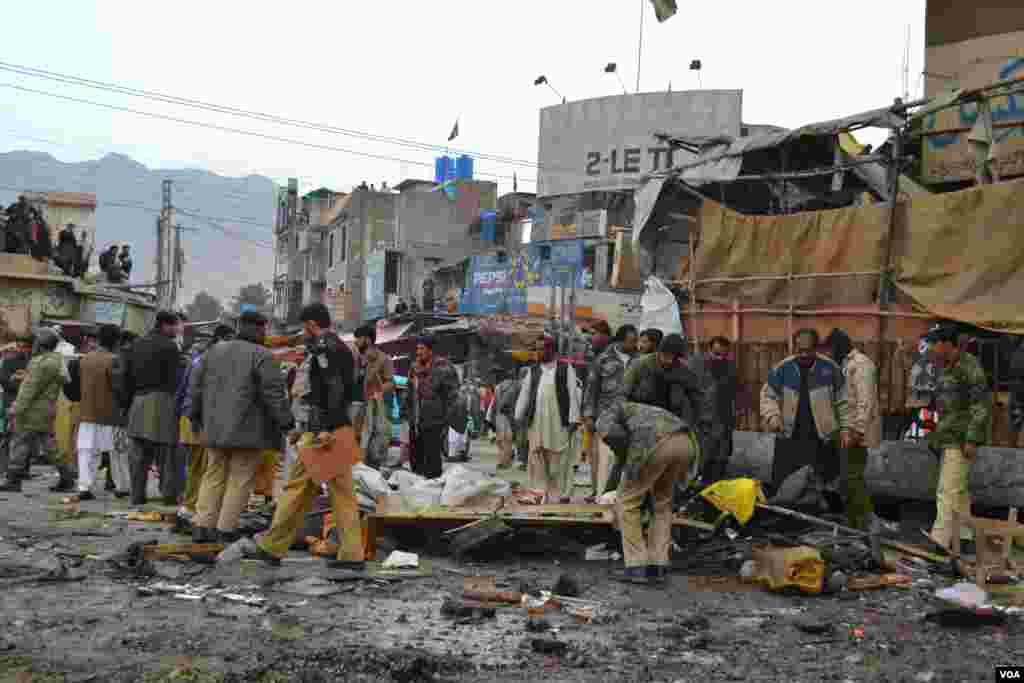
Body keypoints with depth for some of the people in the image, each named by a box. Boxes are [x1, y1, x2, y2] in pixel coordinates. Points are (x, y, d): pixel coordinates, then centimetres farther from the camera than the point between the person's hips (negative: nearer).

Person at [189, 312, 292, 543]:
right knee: (240, 480, 3)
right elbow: (274, 393, -14)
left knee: (214, 476, 13)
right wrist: (286, 421, -6)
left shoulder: (214, 350, 10)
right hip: (248, 429, -6)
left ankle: (203, 525, 10)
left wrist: (195, 413, 25)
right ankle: (226, 529, 3)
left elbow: (196, 383, 14)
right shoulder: (263, 356, -11)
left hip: (215, 427, 6)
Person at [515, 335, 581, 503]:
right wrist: (518, 417, 5)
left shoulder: (566, 369, 4)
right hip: (538, 420, 3)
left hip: (559, 420, -3)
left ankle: (561, 492, 7)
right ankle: (548, 490, 7)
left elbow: (573, 395, -1)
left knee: (559, 457, -1)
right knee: (539, 455, -2)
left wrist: (573, 419, -9)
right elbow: (524, 394, 12)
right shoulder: (533, 371, 14)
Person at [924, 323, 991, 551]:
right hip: (949, 437, 10)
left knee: (948, 490, -13)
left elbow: (982, 405, -19)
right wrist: (938, 434, 21)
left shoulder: (970, 367, -15)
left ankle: (939, 540, -15)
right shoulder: (948, 368, 13)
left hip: (962, 438, -10)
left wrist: (973, 440, -23)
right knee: (957, 489, 13)